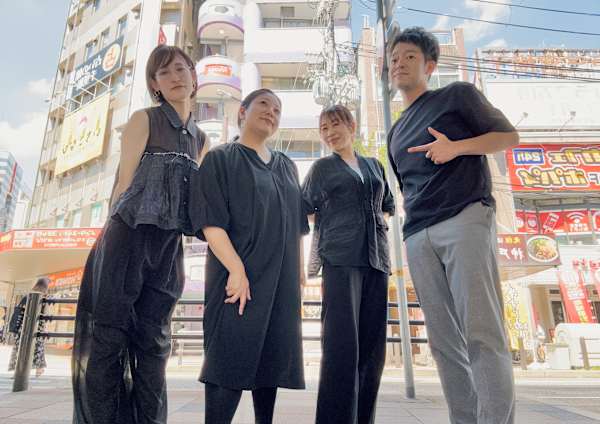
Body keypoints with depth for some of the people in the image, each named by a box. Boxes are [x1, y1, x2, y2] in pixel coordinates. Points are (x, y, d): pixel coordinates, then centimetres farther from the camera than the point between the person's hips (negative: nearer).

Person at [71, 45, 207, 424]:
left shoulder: (200, 140, 16)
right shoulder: (144, 120, 2)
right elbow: (125, 181, -4)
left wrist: (175, 245, 11)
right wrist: (115, 236, -8)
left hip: (169, 247, 5)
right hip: (130, 236, -4)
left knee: (153, 343, 8)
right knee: (109, 336, 0)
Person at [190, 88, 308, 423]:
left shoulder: (287, 167, 19)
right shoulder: (221, 159, 2)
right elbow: (210, 220, -10)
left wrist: (299, 274, 11)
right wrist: (236, 268, -20)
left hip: (282, 277, 6)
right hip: (239, 273, -5)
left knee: (273, 358, 9)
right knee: (231, 358, -8)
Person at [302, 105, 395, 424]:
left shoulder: (374, 165, 22)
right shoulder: (322, 167, 13)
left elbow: (388, 206, 28)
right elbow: (303, 210, 12)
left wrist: (372, 220, 12)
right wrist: (336, 220, 5)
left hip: (376, 256, 4)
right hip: (340, 257, -4)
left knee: (372, 344, 3)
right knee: (342, 341, -13)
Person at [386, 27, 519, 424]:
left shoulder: (457, 95, 12)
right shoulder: (396, 133, 26)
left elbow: (509, 136, 8)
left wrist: (456, 147, -9)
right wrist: (414, 229, 14)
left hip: (466, 217, -5)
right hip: (419, 237, 6)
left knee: (482, 332, -13)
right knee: (445, 342, 2)